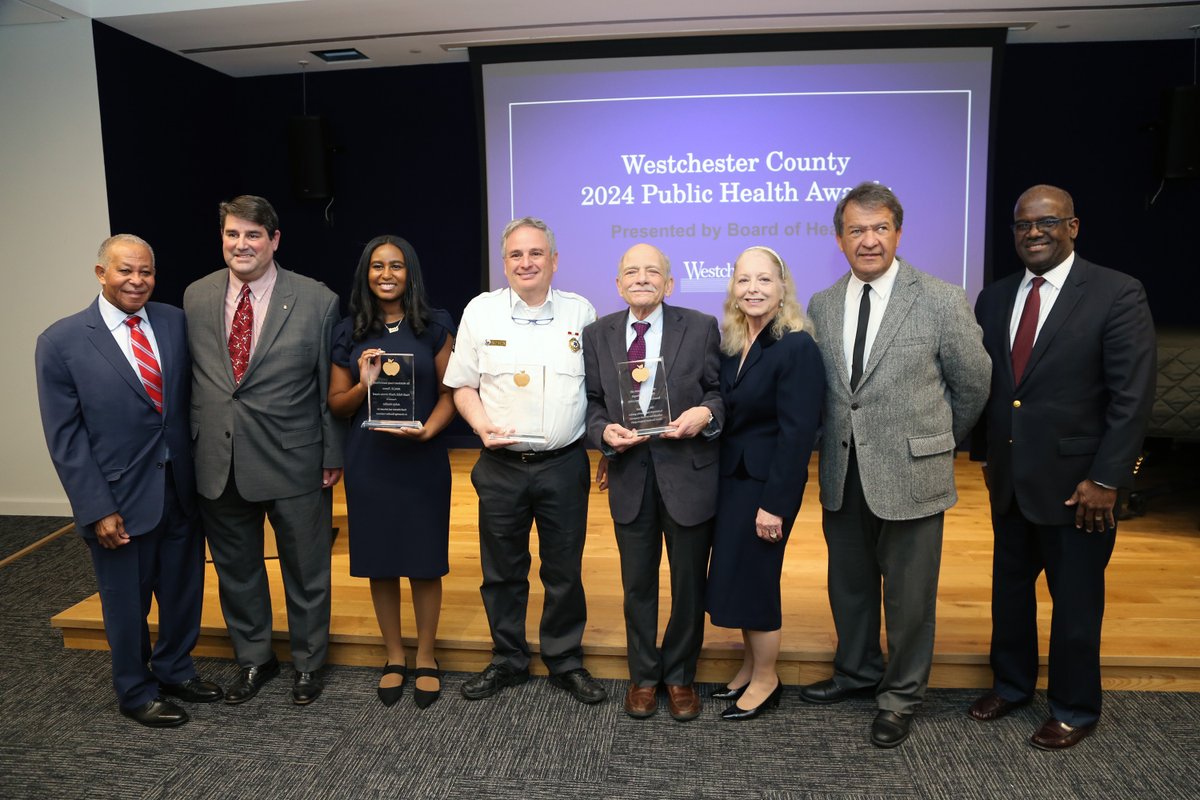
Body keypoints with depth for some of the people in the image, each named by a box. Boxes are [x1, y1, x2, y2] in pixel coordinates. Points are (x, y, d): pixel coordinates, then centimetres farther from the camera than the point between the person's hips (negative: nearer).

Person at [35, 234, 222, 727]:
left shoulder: (175, 323, 0)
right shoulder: (61, 342, -9)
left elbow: (192, 400, 4)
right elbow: (65, 437, -9)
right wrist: (98, 510, -12)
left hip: (181, 489, 4)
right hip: (121, 499, -3)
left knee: (185, 592, 18)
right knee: (127, 603, 14)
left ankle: (174, 669, 43)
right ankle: (136, 693, 37)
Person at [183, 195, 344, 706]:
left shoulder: (316, 301, -7)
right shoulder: (196, 297, 4)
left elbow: (330, 387, -5)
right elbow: (190, 377, 8)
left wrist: (333, 455, -5)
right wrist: (191, 447, 6)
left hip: (294, 462, -3)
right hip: (218, 463, 4)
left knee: (305, 570, 11)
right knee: (236, 569, 18)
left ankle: (307, 663, 33)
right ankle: (253, 660, 39)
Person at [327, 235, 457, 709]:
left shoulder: (435, 327, 0)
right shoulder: (349, 333, 4)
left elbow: (449, 392, 0)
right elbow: (337, 403, 6)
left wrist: (427, 431, -17)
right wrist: (363, 384, -14)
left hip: (422, 457, -1)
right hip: (369, 460, 2)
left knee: (425, 560, 5)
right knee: (379, 560, 9)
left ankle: (425, 658, 23)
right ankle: (394, 657, 27)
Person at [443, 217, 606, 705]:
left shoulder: (581, 312, 3)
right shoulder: (481, 311, 2)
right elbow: (463, 385, 6)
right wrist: (482, 425, -11)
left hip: (564, 464, 0)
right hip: (501, 465, 1)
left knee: (565, 572, 9)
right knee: (502, 572, 12)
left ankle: (565, 661, 27)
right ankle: (507, 660, 31)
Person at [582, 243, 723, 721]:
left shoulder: (701, 328, -3)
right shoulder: (597, 335, 4)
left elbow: (722, 391, 1)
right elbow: (592, 403, 7)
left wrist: (706, 413, -20)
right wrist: (604, 431, -13)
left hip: (688, 474, -1)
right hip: (629, 474, 2)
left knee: (689, 583, 12)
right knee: (637, 584, 14)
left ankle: (680, 677, 33)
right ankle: (643, 677, 34)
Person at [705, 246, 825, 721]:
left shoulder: (798, 348, -16)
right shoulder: (731, 345, 6)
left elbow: (797, 433, -19)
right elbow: (727, 415, 7)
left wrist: (774, 504, -19)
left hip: (766, 482, -7)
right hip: (730, 477, 7)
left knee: (753, 577, 2)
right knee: (737, 575, 14)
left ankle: (765, 681, 22)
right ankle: (750, 667, 33)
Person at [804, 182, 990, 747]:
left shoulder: (942, 300, -9)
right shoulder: (821, 306, 3)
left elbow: (973, 385, 0)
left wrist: (936, 443, 8)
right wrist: (836, 443, 6)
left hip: (911, 474, -4)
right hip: (842, 475, 4)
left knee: (909, 593, 10)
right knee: (848, 583, 19)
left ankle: (901, 695, 31)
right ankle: (857, 671, 42)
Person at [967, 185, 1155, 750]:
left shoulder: (1118, 295, -11)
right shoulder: (994, 298, 5)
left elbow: (1133, 396, -14)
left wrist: (1105, 479, -16)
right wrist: (984, 453, 10)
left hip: (1075, 483, -5)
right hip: (1009, 479, 5)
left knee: (1075, 600, 10)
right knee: (1010, 587, 18)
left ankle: (1074, 709, 30)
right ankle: (1011, 683, 38)